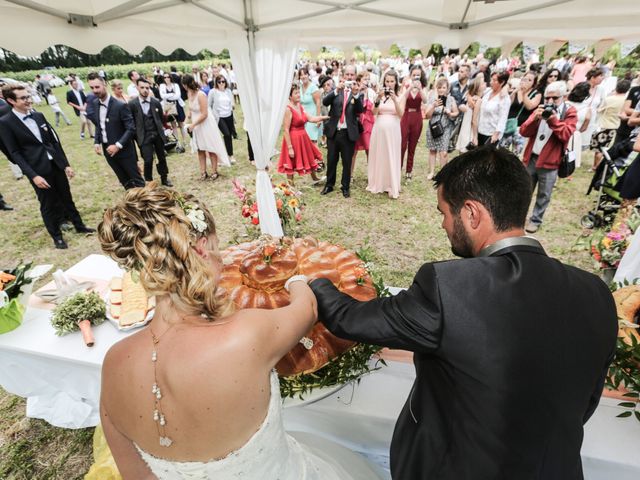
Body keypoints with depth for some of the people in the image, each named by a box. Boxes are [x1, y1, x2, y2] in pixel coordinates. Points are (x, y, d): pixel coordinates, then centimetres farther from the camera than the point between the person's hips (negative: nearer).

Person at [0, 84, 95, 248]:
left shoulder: (39, 116, 7)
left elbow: (55, 140, 10)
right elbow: (15, 153, -10)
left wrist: (66, 164, 6)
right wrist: (33, 175, -17)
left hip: (56, 165, 4)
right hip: (39, 170, -4)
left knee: (66, 198, 15)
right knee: (48, 205, 7)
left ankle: (79, 225, 31)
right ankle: (56, 236, 22)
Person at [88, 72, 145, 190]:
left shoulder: (120, 105, -17)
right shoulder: (95, 103, 3)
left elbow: (131, 128, -18)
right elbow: (98, 125, 14)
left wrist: (118, 145, -23)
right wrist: (96, 142, 1)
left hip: (123, 149, -6)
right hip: (107, 149, 6)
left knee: (136, 179, 6)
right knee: (125, 181, 16)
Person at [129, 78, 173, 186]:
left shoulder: (156, 102, 0)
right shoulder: (132, 104, -6)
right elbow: (131, 121, 0)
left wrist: (161, 130, 9)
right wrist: (137, 135, -1)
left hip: (158, 134, 3)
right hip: (144, 136, -2)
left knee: (162, 157, 12)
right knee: (148, 160, -7)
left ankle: (164, 178, 29)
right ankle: (148, 181, 9)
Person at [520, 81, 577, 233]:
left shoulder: (570, 113, -1)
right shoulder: (540, 109, 9)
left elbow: (566, 135, -15)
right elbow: (523, 132, -1)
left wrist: (553, 119, -23)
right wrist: (535, 118, -17)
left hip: (550, 161, -3)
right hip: (531, 157, 3)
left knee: (544, 195, 6)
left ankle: (535, 220, 17)